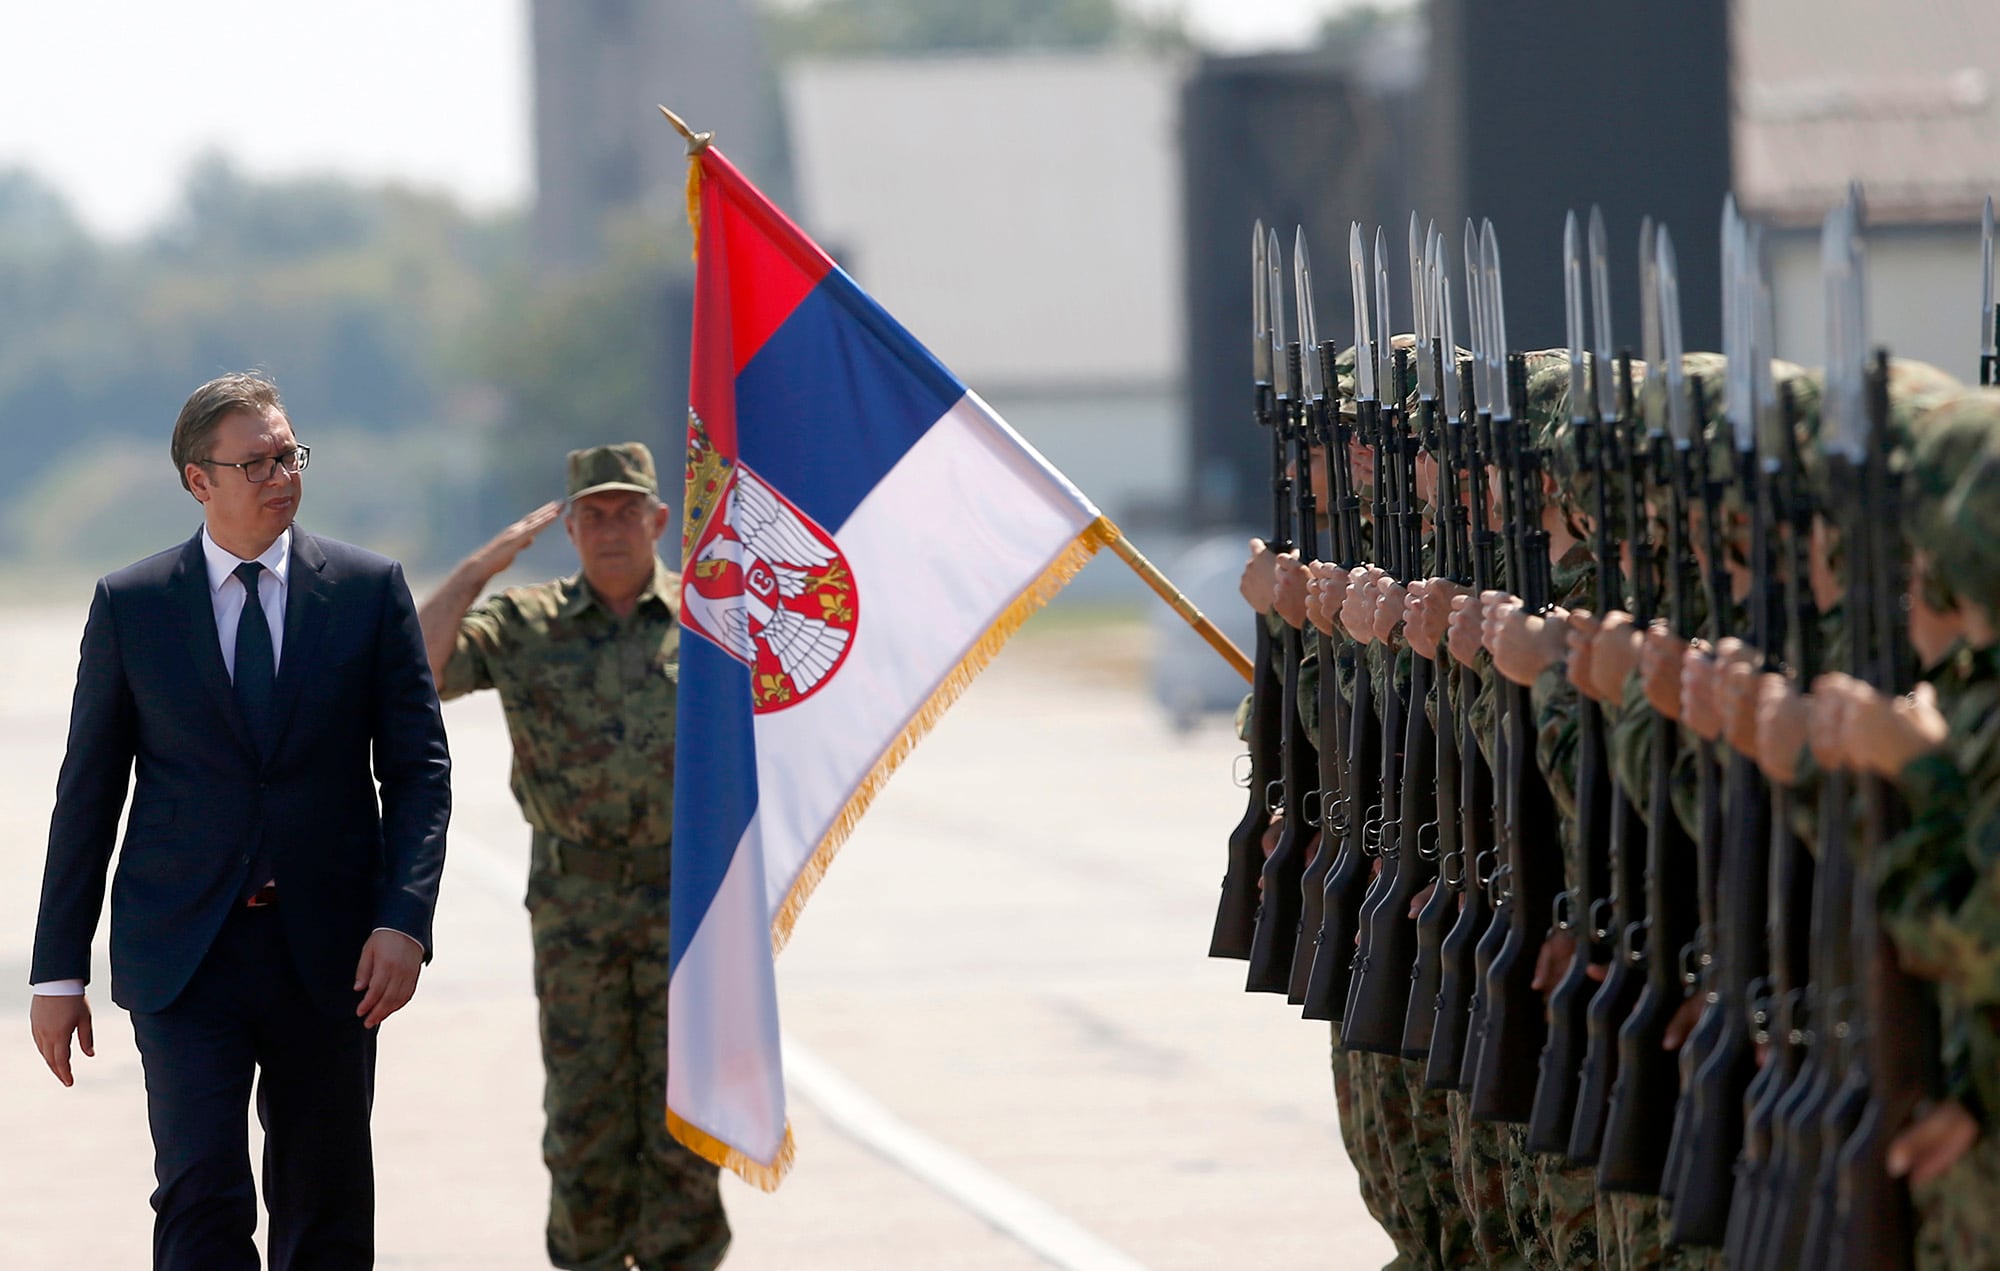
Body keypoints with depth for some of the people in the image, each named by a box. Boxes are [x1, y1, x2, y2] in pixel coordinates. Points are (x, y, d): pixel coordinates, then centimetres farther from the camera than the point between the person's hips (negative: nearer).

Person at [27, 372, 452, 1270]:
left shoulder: (369, 590, 4)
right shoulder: (131, 605, 3)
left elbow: (419, 767, 3)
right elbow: (87, 794, 6)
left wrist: (404, 921, -11)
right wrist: (59, 972, 3)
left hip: (328, 957, 1)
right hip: (184, 958, -1)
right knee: (202, 1199, -14)